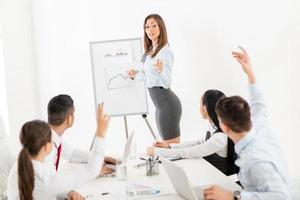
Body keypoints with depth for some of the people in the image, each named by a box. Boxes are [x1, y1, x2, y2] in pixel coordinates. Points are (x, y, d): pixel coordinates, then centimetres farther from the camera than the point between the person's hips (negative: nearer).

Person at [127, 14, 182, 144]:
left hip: (167, 103, -10)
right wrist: (136, 75, 35)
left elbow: (166, 83, -20)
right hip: (160, 104, 10)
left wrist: (160, 70, -39)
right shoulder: (149, 51, 11)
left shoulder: (165, 51, -16)